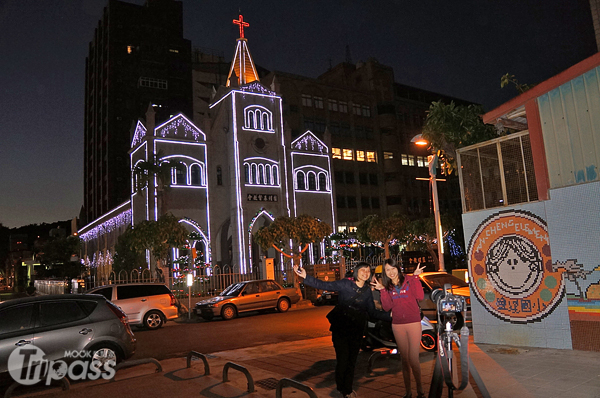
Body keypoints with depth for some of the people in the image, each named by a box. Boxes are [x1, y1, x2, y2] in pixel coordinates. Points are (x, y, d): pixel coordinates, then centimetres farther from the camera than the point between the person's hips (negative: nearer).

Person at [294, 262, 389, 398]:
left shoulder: (367, 291, 4)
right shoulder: (345, 284, -9)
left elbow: (372, 312, 8)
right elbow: (323, 285, -16)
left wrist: (390, 316, -1)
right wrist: (305, 277, -26)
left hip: (357, 330, 4)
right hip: (341, 327, -4)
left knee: (352, 360, 11)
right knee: (342, 359, -6)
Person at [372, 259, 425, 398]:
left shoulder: (409, 280, -2)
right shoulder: (387, 286, 7)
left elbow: (420, 296, -14)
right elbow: (387, 307, -2)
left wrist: (416, 277, -18)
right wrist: (382, 290, -11)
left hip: (413, 323, -4)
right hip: (397, 325, 4)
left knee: (413, 359, -7)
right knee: (405, 359, 11)